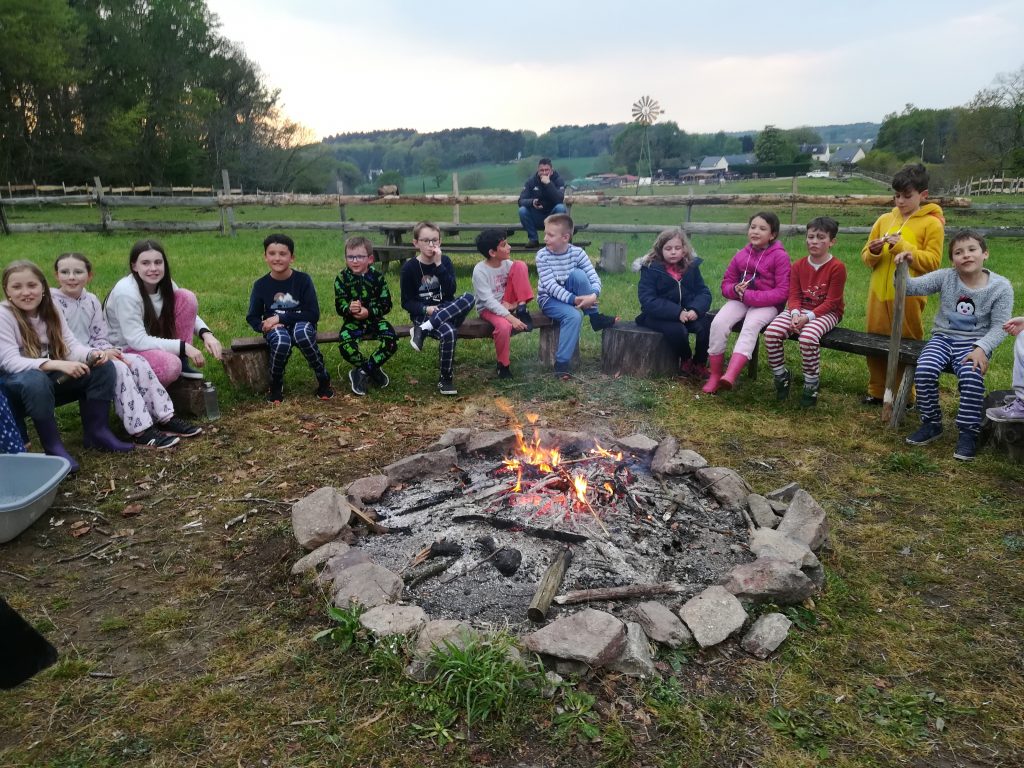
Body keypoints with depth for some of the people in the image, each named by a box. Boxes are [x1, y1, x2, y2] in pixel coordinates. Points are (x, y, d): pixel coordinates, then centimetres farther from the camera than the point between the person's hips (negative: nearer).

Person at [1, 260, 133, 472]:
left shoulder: (50, 311, 1)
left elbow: (71, 345, -4)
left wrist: (91, 355, -29)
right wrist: (57, 364, -40)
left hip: (51, 379, 6)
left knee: (103, 368, -12)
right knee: (36, 380, -40)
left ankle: (96, 431, -4)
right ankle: (53, 445, -25)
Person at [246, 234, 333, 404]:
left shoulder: (303, 280, -7)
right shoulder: (261, 285, -1)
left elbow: (313, 314, -11)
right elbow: (252, 318, 6)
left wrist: (281, 318, -17)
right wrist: (264, 325, -18)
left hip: (301, 325, -1)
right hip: (276, 329, 1)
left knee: (302, 332, -38)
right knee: (281, 341, -35)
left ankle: (324, 380, -17)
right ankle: (275, 386, -8)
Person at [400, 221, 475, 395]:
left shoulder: (445, 261, 3)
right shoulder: (409, 267, -4)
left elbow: (450, 291, -10)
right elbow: (406, 302, -2)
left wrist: (439, 265, -16)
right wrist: (426, 309, -20)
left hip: (446, 310, 4)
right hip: (422, 314, -4)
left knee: (468, 298, -29)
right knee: (449, 332, -36)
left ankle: (423, 330, -27)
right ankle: (445, 380, -17)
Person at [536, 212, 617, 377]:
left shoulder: (577, 252, -10)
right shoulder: (542, 255, -16)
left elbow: (594, 278, -14)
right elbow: (551, 286, -23)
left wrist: (593, 295, -36)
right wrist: (574, 299, -33)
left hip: (569, 293, 2)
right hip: (549, 298, -2)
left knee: (577, 274, -28)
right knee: (574, 316, -33)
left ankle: (595, 317, -17)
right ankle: (562, 362, -25)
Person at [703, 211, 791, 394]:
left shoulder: (779, 256, -7)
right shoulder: (741, 255, 7)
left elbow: (782, 292, -13)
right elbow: (726, 284, 14)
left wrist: (749, 296, -20)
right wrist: (735, 289, -13)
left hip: (766, 304, -4)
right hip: (739, 300, 4)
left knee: (751, 325, -36)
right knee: (718, 323, -25)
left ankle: (730, 376, -52)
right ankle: (714, 375, -17)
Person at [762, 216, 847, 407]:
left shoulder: (837, 267, -10)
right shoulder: (798, 265, 6)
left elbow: (831, 302, -13)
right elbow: (794, 296, 2)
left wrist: (808, 317, -24)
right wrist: (795, 314, -19)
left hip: (826, 313, -5)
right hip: (800, 310, 5)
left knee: (808, 337, -37)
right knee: (771, 332, -22)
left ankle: (811, 384, -14)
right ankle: (781, 375, 0)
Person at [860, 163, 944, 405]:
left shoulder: (932, 223, -2)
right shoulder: (884, 219, 10)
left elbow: (932, 262, -10)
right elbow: (866, 257, 12)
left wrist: (902, 246, -16)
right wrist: (874, 252, -10)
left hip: (908, 296, -4)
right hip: (878, 293, 5)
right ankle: (877, 391, 23)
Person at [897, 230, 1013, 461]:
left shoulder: (1001, 287, -5)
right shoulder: (945, 278, -2)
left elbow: (999, 327, -6)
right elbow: (909, 288, -8)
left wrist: (981, 348, -22)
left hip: (974, 343, -2)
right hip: (943, 338, 2)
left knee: (972, 377, -32)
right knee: (924, 370, -27)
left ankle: (968, 432, -12)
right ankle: (931, 424, -4)